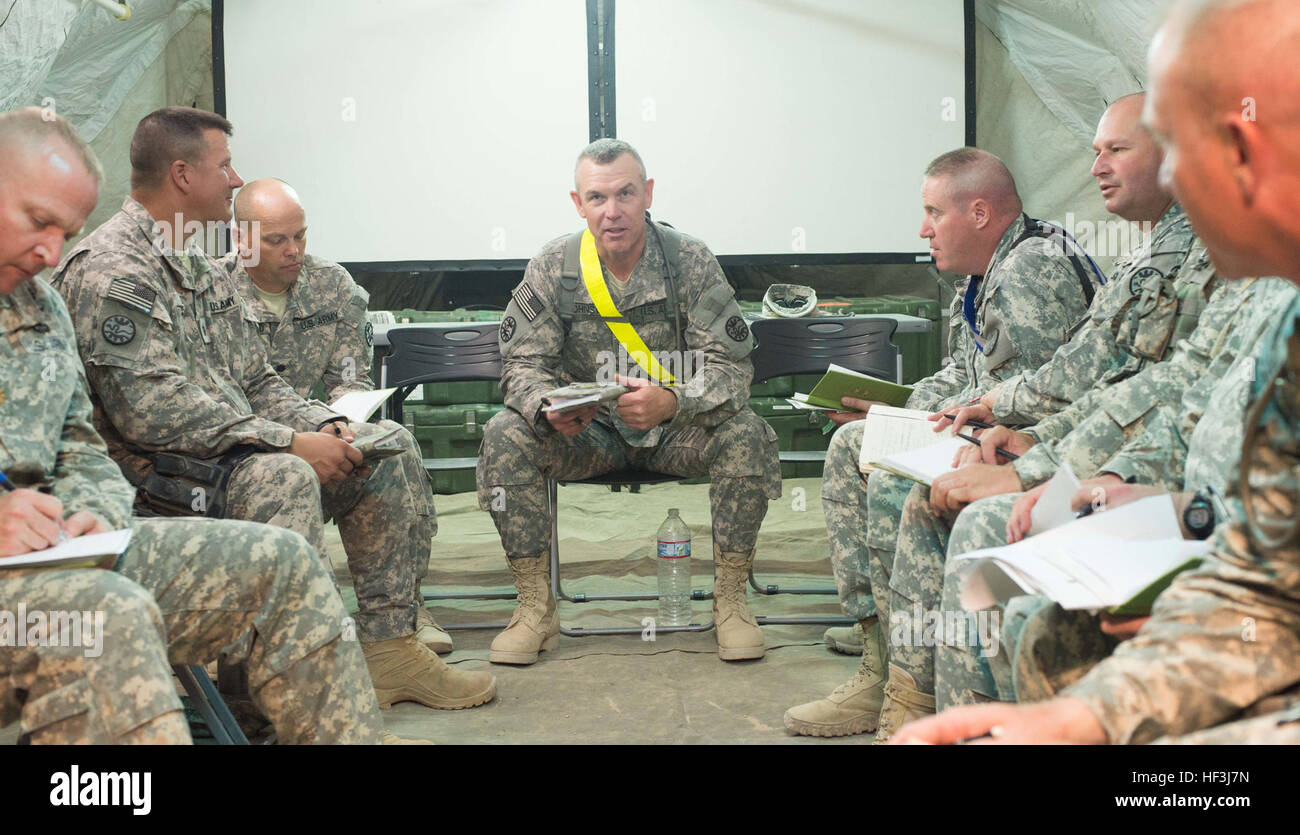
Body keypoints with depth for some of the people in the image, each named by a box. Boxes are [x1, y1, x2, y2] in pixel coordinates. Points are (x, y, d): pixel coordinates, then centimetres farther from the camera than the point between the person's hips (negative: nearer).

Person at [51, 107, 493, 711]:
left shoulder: (205, 272, 18)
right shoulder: (109, 272, -14)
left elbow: (257, 383, 20)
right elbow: (153, 411, -24)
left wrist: (326, 426, -1)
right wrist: (289, 442, -23)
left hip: (233, 452, 10)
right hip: (153, 475, -10)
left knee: (376, 449, 4)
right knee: (285, 477, -34)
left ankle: (388, 646, 4)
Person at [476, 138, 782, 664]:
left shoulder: (691, 261, -9)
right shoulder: (552, 267, -5)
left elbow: (730, 365, -13)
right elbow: (523, 363, -5)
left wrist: (671, 403, -34)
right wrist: (549, 408, -30)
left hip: (676, 430, -1)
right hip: (587, 430, 1)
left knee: (746, 434, -30)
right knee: (505, 436, -26)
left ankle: (730, 600, -14)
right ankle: (536, 607, -15)